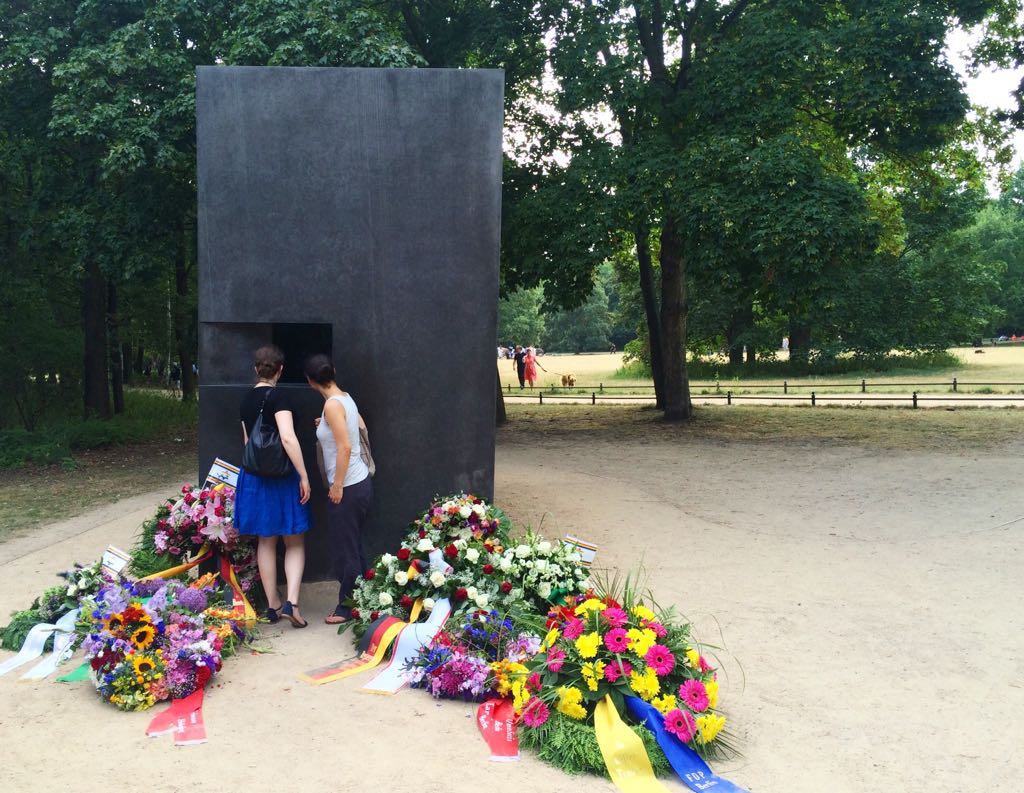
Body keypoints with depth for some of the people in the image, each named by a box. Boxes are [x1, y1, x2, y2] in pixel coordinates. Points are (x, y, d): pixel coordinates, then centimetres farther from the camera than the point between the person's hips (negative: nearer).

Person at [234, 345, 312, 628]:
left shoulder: (246, 400, 7)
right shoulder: (279, 396, -14)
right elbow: (288, 438, -25)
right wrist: (304, 476, -21)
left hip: (254, 477, 6)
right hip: (282, 477, -6)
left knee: (266, 541, 14)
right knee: (295, 542, 6)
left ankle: (273, 605, 21)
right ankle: (291, 602, -7)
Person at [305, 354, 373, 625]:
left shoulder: (332, 404, -17)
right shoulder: (345, 398, 8)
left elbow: (345, 447, -22)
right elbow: (362, 429, 19)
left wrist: (337, 486, -16)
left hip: (348, 487, -9)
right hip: (361, 481, 9)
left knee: (345, 551, 3)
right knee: (354, 547, 17)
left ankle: (347, 608, 15)